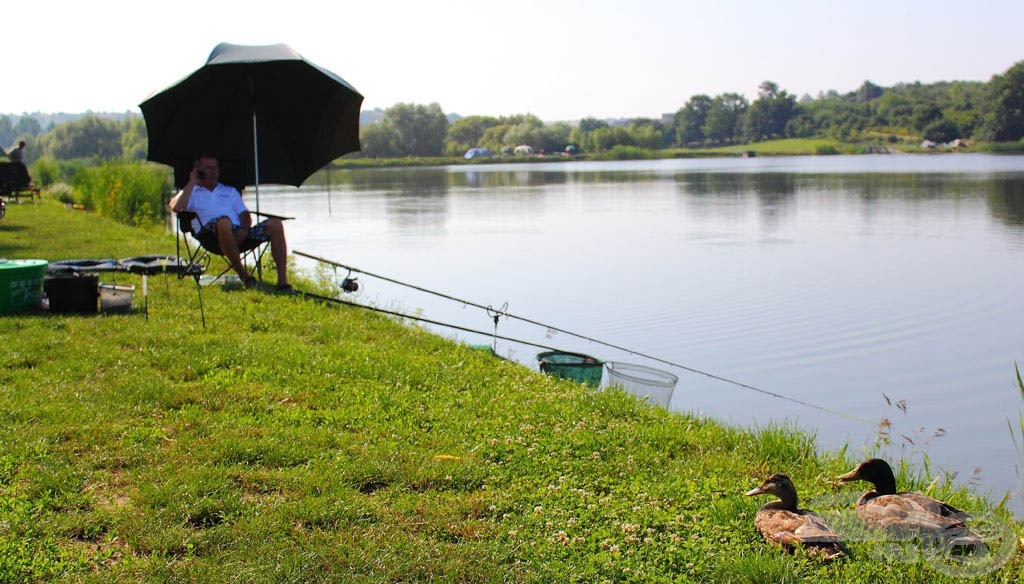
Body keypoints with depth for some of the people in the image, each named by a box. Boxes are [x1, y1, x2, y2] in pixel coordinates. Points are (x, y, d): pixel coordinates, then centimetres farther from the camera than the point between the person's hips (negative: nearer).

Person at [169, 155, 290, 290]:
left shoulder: (230, 191, 34)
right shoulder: (192, 192, 22)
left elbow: (245, 214, 19)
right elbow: (176, 208, -1)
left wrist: (244, 229, -4)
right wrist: (192, 182, 6)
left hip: (238, 234, 5)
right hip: (210, 233, -4)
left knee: (275, 224, -19)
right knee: (224, 222, -42)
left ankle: (282, 280, -27)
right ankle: (244, 275, -32)